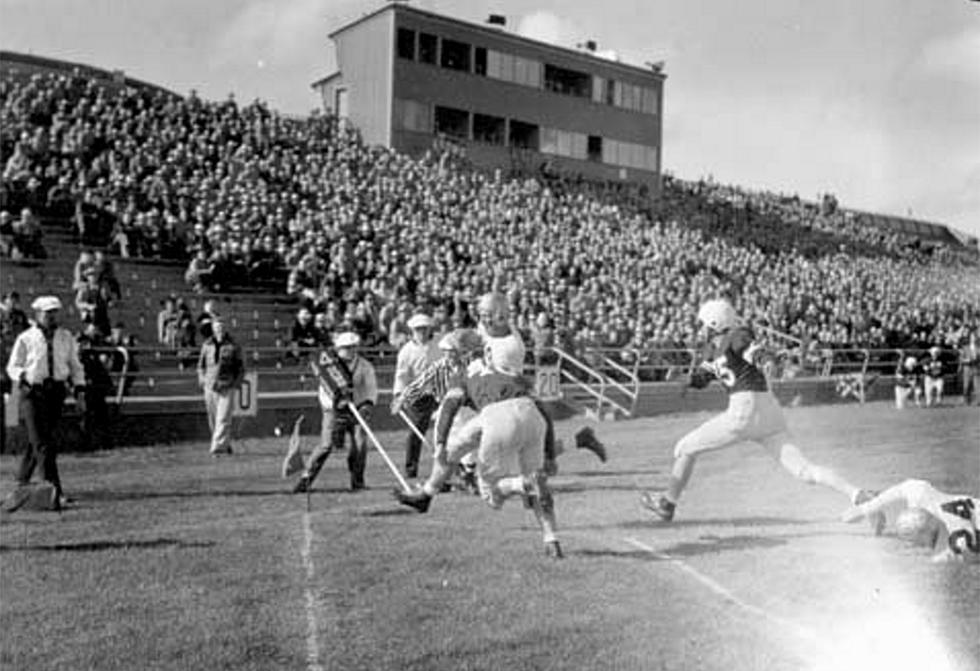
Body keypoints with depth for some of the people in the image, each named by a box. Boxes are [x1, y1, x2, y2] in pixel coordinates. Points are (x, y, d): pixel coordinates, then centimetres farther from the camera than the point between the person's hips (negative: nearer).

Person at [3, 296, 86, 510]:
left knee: (35, 442, 8)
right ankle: (54, 489, -14)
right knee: (42, 443, -11)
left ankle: (21, 485, 22)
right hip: (33, 392, -3)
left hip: (57, 392, 3)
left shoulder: (66, 337, 9)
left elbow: (75, 366, 15)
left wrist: (79, 392, 7)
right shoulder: (26, 339, 0)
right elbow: (12, 366, 6)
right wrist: (23, 375, -16)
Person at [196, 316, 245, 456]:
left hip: (227, 388, -4)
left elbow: (241, 368, 5)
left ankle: (217, 448, -11)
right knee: (213, 421, 9)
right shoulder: (207, 345, 8)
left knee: (223, 419, -11)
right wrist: (202, 381, 6)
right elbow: (201, 365, 18)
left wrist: (236, 384, -4)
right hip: (210, 387, 4)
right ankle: (225, 444, 26)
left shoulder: (233, 346, -1)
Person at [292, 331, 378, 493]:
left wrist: (368, 404, -26)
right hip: (334, 410, -1)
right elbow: (323, 392, -1)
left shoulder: (365, 366, 1)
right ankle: (306, 479, 0)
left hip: (358, 410, 1)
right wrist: (334, 405, -20)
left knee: (360, 445, -12)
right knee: (326, 445, -10)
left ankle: (357, 482, 6)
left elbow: (372, 389, -6)